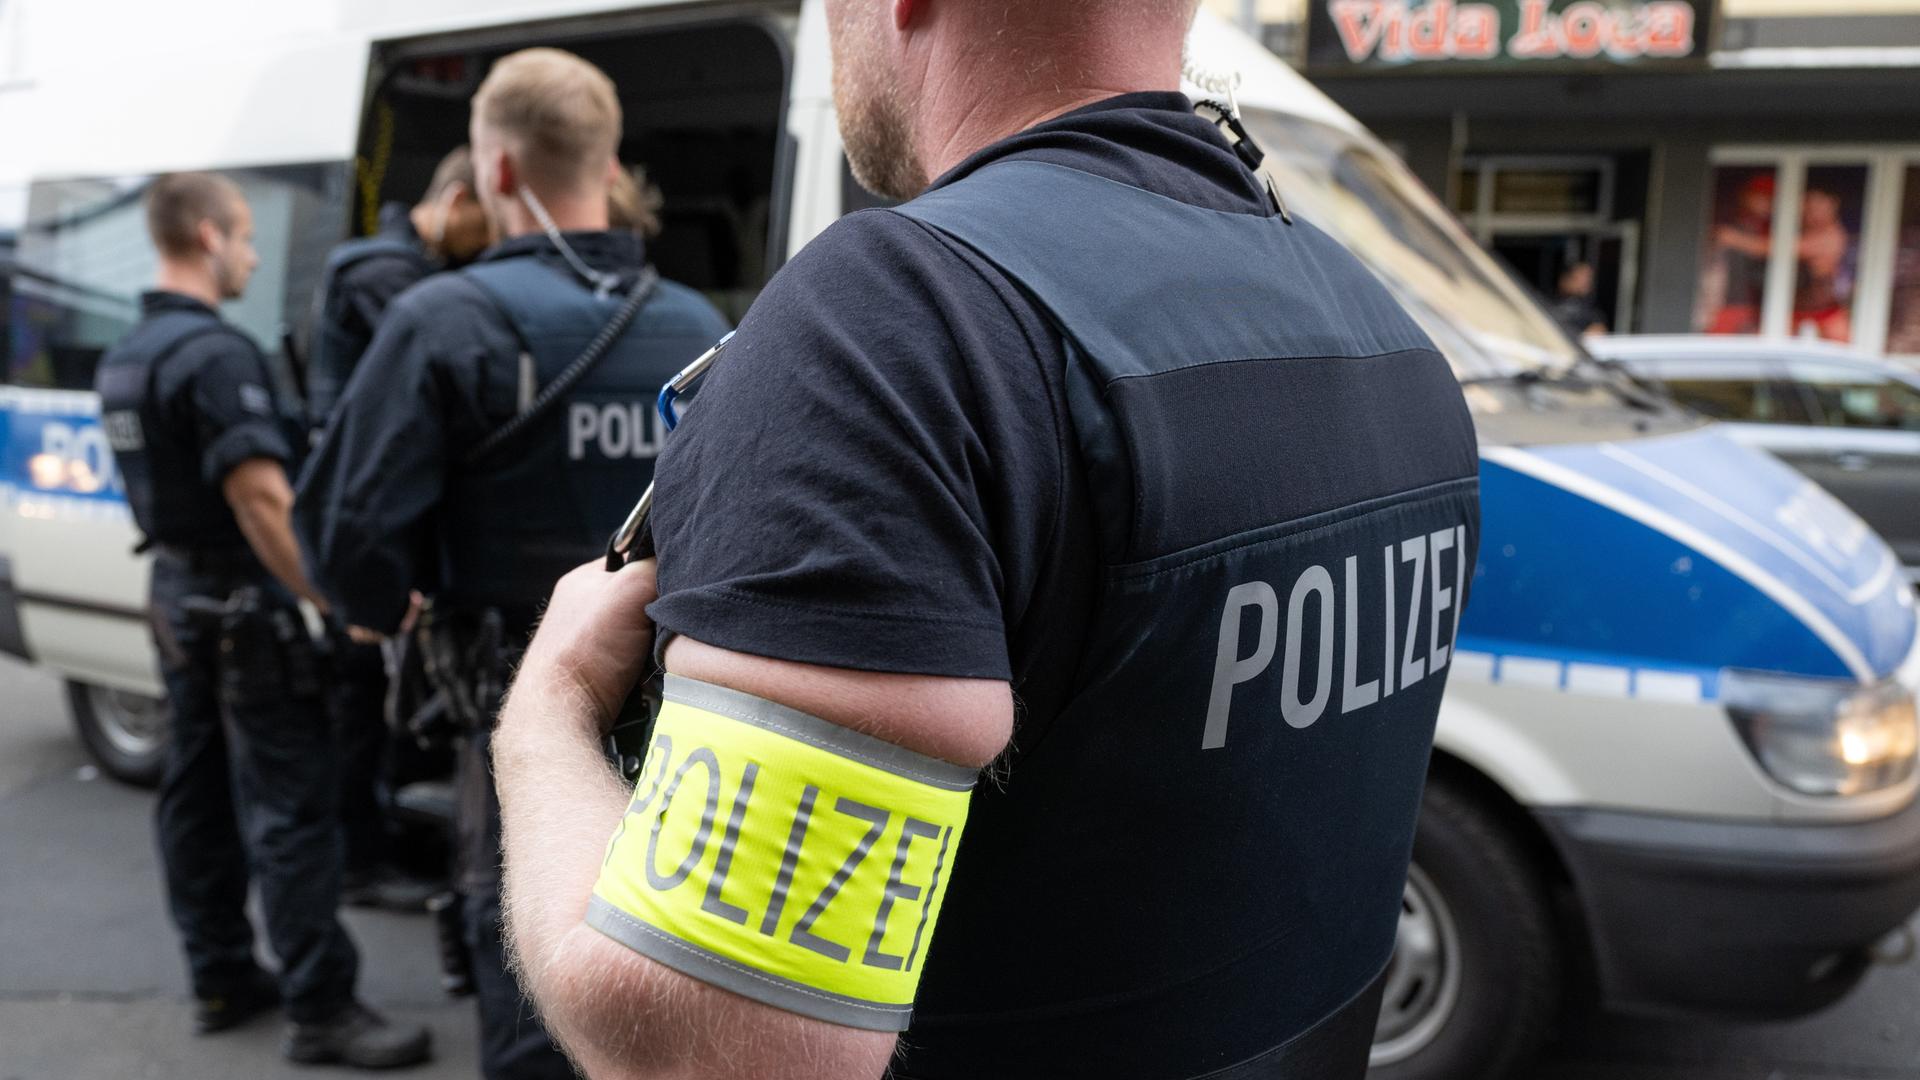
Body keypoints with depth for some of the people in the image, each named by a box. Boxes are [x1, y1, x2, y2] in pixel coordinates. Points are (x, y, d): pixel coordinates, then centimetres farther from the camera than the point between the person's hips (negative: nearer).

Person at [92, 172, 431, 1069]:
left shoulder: (125, 357, 12)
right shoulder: (215, 353, -20)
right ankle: (320, 1009, -3)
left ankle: (220, 980, 24)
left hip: (177, 592, 10)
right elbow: (261, 496, -27)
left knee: (199, 791, 14)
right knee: (291, 803, -7)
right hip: (241, 601, -10)